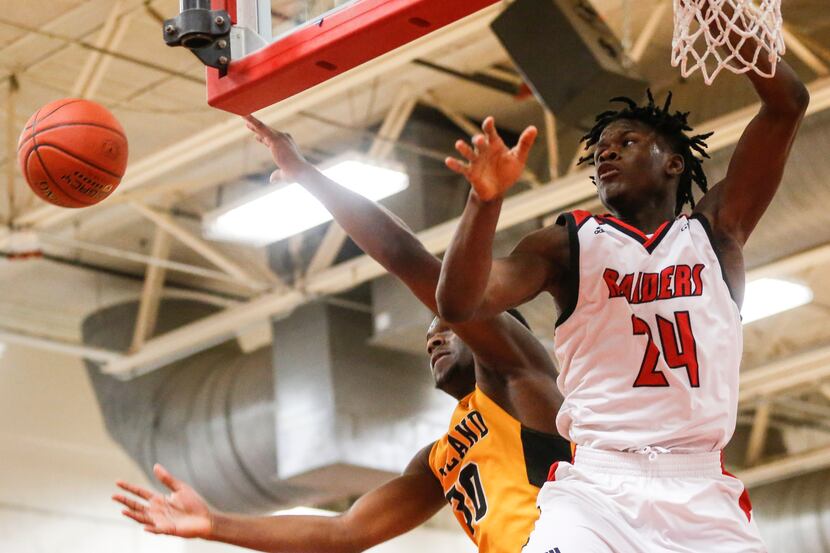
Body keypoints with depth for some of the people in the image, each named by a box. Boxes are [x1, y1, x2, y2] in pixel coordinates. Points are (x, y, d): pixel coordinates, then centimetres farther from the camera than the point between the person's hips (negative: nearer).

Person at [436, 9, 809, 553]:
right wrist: (486, 199, -17)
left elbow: (787, 104, 7)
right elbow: (459, 305, -2)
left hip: (704, 493, 1)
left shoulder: (716, 231, 15)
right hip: (595, 487, -1)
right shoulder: (569, 242, 12)